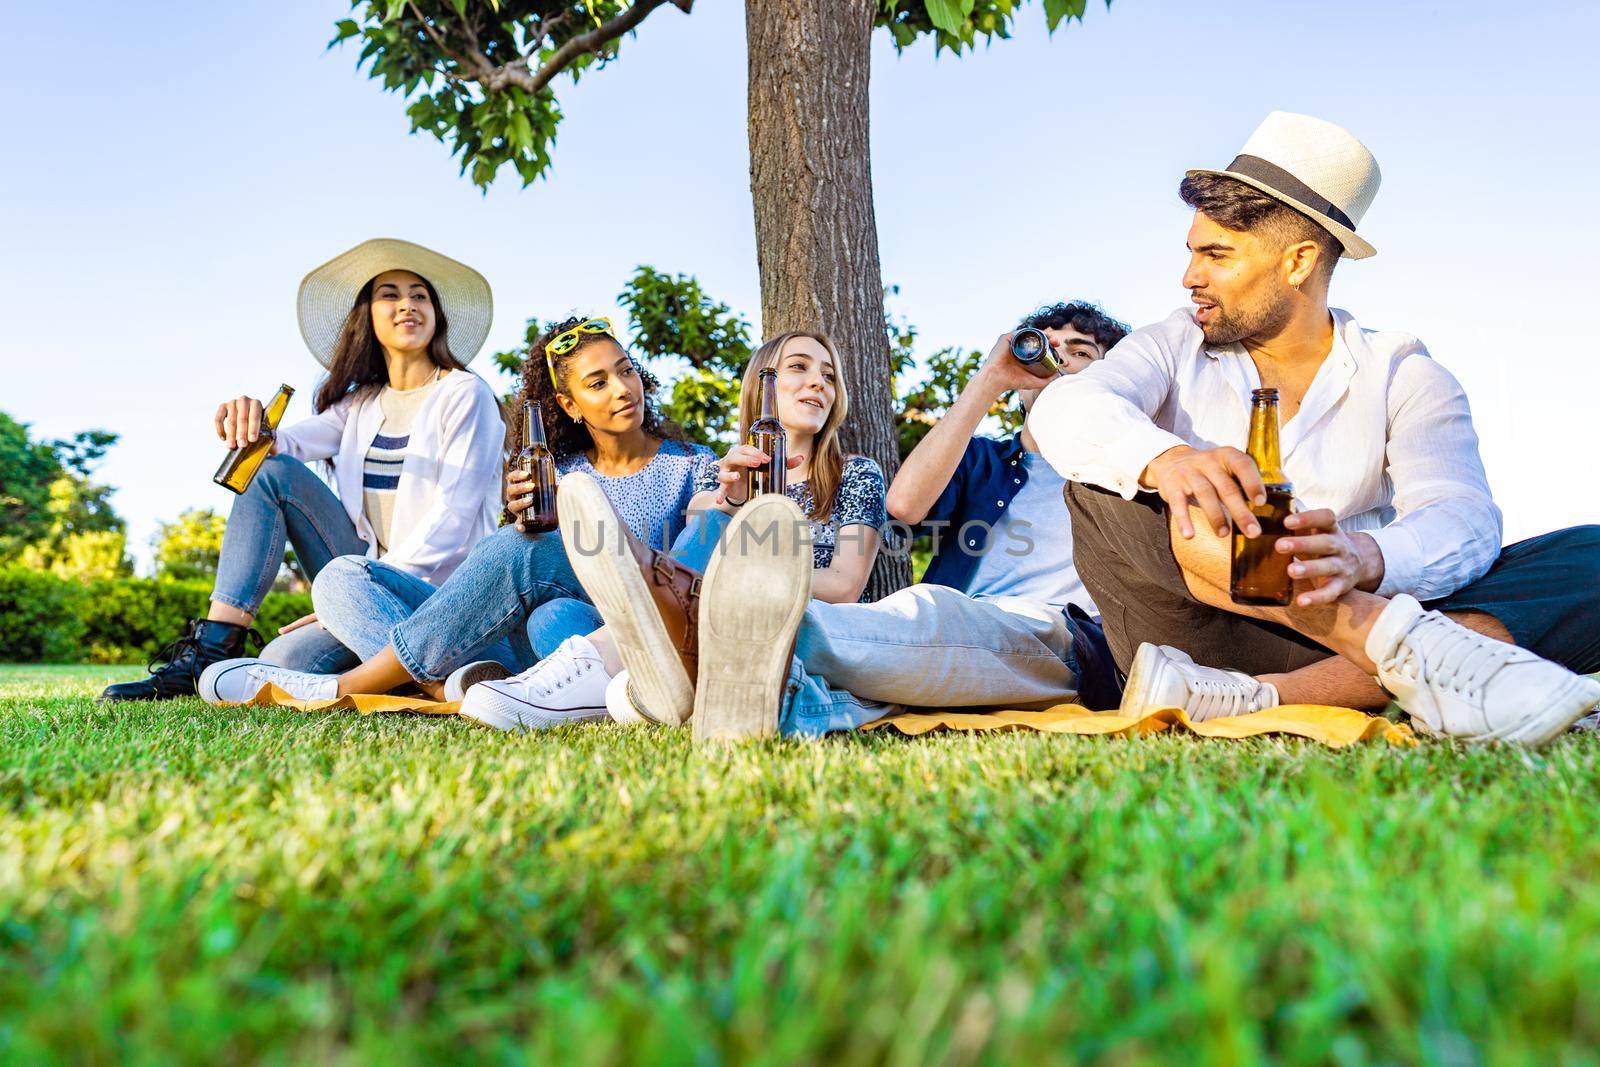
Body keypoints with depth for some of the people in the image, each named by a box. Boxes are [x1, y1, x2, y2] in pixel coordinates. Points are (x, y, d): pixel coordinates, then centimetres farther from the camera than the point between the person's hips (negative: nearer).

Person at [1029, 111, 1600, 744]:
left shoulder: (1402, 375, 9)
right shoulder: (1176, 348, 11)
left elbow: (1461, 521, -9)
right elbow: (1066, 409, -11)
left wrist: (1363, 557, -33)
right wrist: (1165, 460, -35)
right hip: (1202, 642, 0)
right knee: (1104, 491, -23)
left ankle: (1254, 699, -37)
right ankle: (1414, 652, -35)